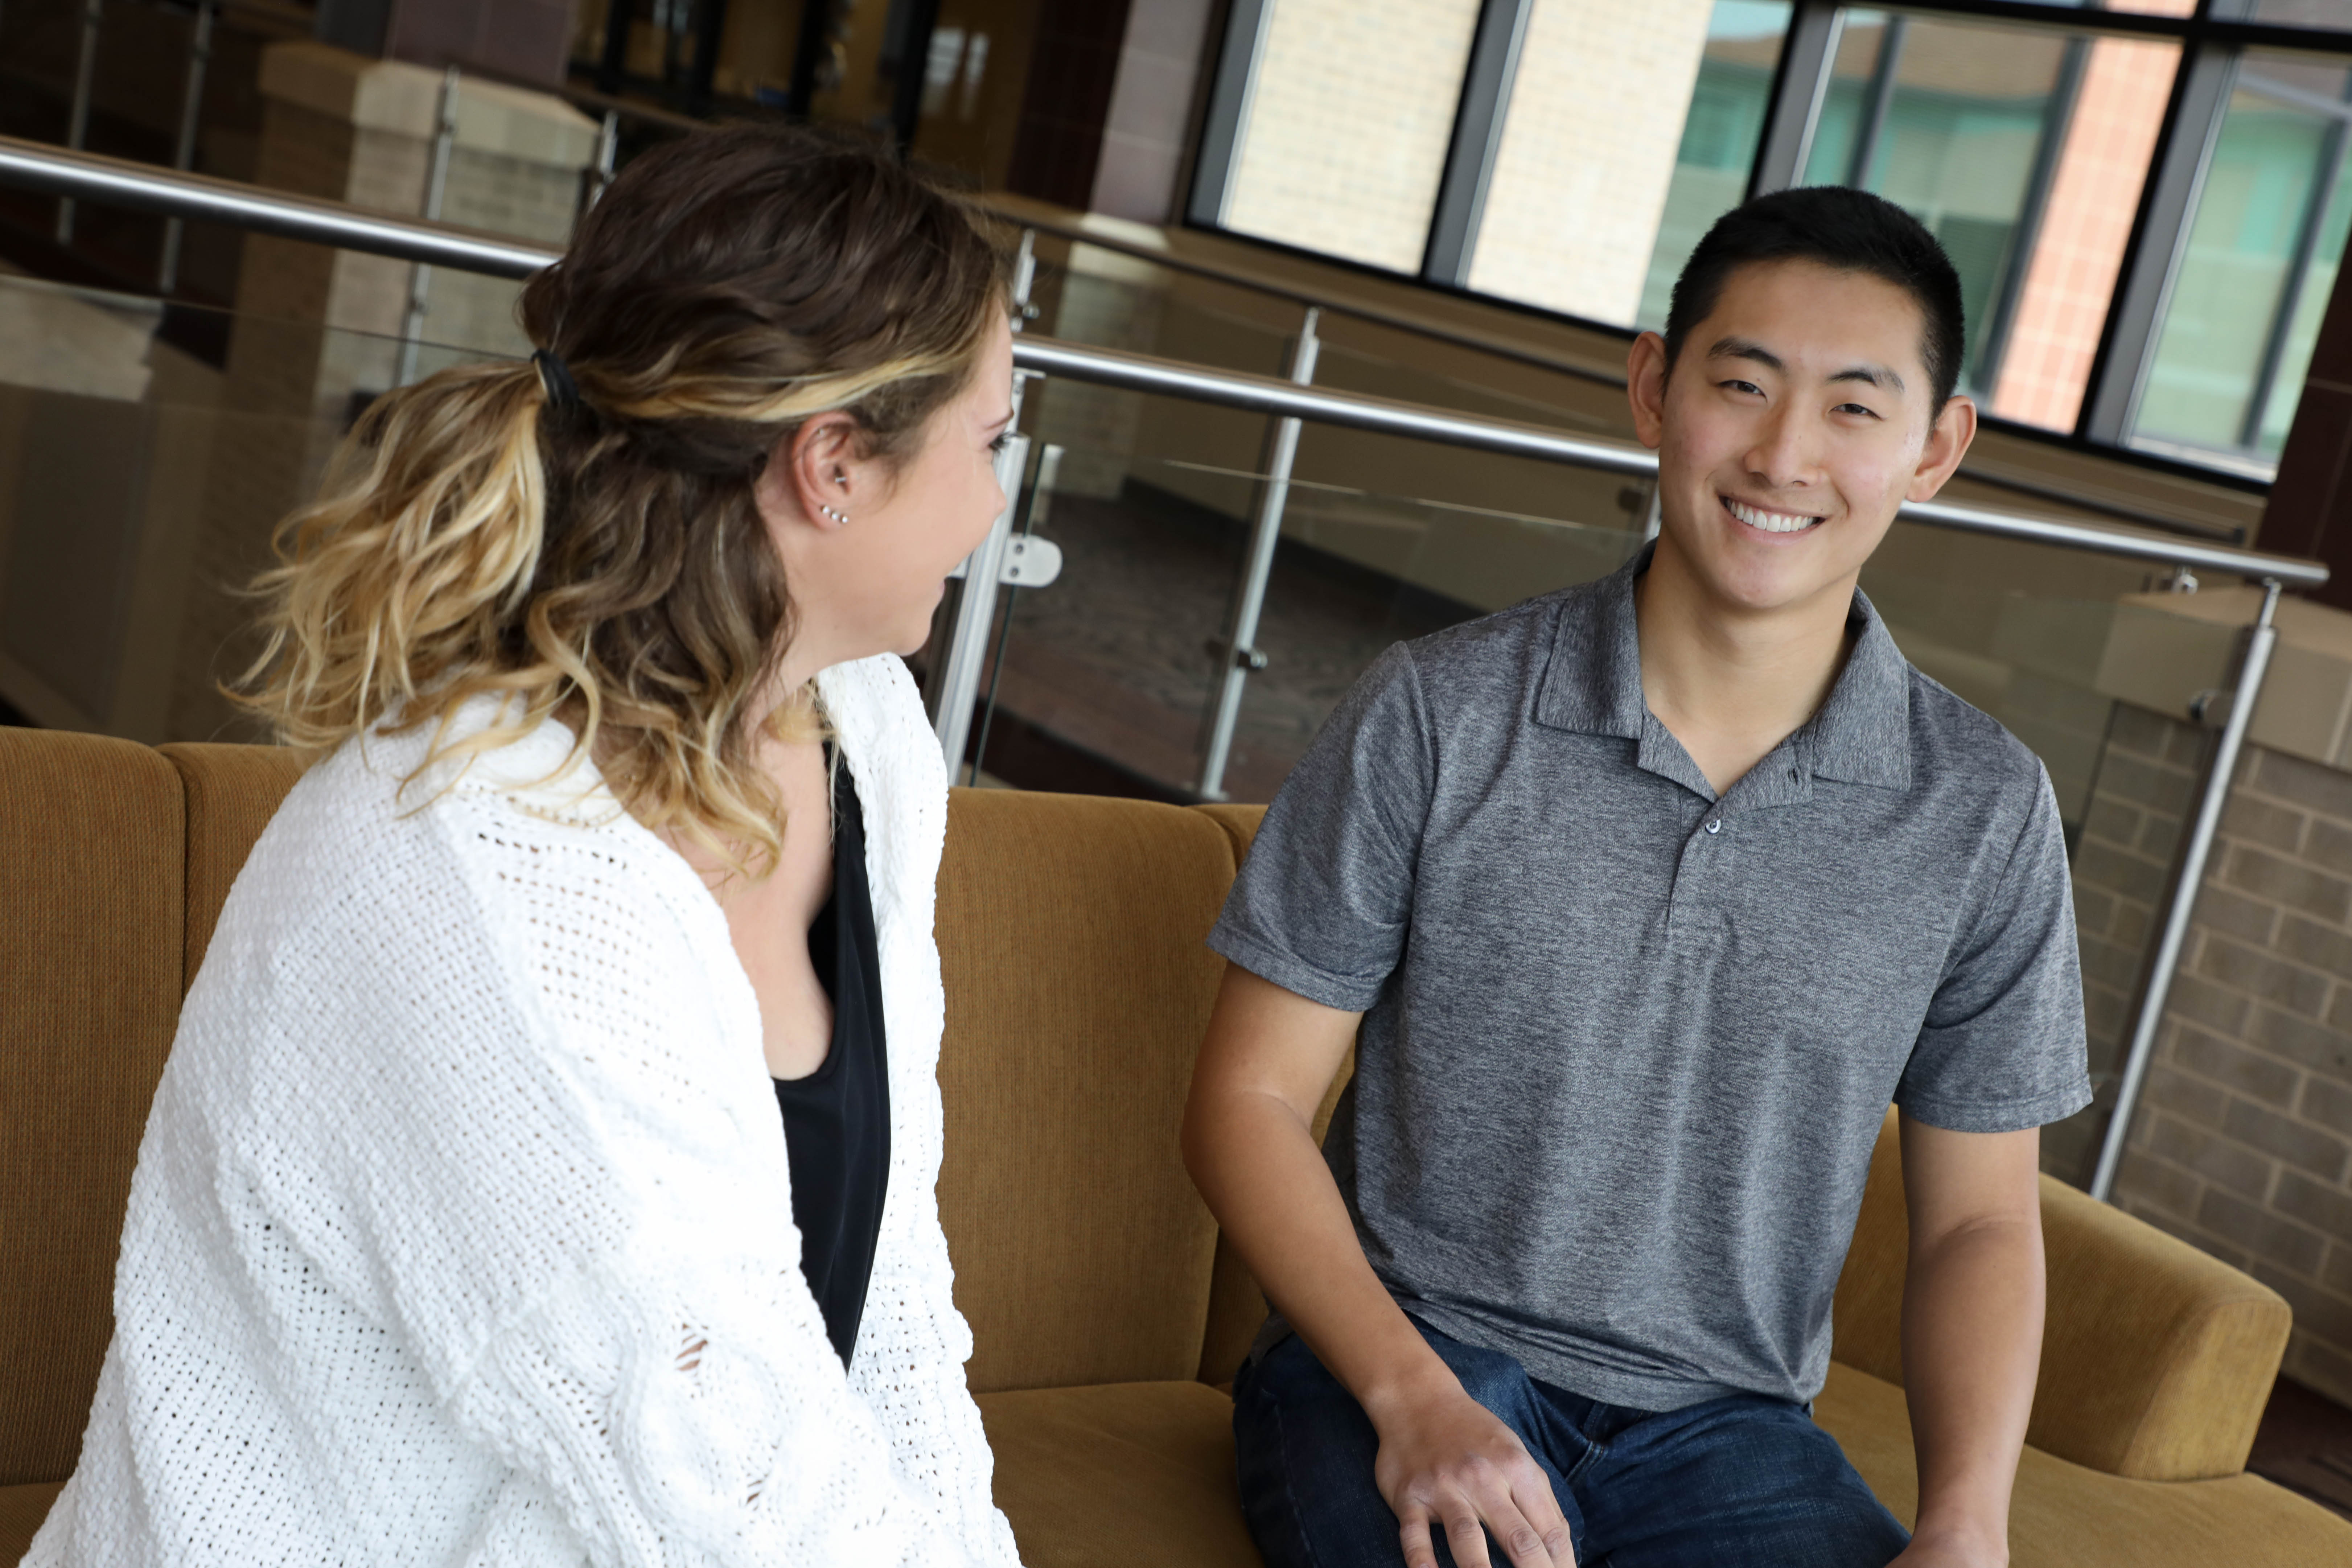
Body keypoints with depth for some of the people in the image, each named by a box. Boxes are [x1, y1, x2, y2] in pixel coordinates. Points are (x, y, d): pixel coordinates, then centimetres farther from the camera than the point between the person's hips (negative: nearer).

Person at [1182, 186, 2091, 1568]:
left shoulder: (1986, 813, 0)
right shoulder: (1438, 717, -6)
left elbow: (1979, 1220, 8)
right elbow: (1252, 1099, -2)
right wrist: (1412, 1397, -16)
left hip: (1725, 1427, 4)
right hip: (1400, 1362, -3)